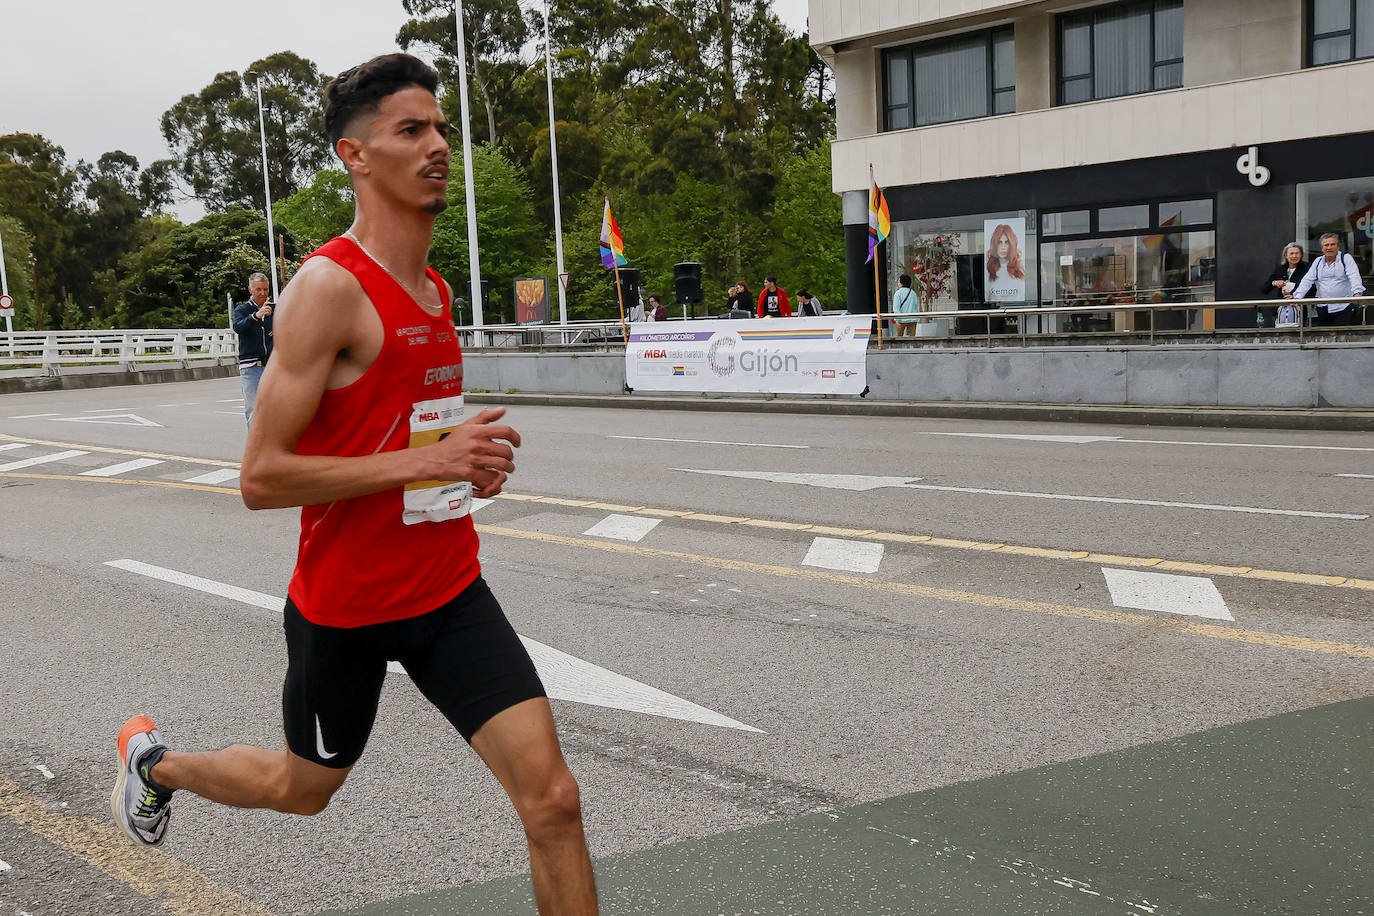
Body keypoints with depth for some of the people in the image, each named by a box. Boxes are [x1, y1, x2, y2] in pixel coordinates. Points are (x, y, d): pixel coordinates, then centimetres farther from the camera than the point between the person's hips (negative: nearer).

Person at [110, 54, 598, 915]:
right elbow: (261, 477, -21)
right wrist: (426, 460, -26)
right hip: (346, 604, -5)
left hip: (450, 587, 6)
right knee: (303, 787, 21)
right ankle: (156, 760, 52)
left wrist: (469, 454, 2)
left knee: (553, 798, -4)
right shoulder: (330, 286, -19)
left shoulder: (435, 288, 7)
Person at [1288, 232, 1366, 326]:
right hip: (1323, 309, 4)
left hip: (1343, 308, -4)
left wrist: (1357, 293, -30)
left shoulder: (1346, 258, 1)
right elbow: (1307, 281, 8)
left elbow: (1354, 277, -12)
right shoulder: (1318, 261, 13)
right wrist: (1297, 297, -7)